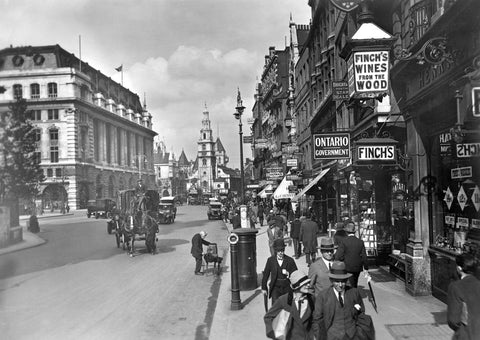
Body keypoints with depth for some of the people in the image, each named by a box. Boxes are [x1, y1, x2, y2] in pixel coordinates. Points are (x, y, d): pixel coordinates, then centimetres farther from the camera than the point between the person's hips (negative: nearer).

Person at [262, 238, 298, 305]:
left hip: (287, 288, 1)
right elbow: (265, 274, 6)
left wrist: (288, 273, -20)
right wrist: (264, 288, 10)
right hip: (275, 288, 0)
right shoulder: (270, 260, -2)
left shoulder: (290, 260, -3)